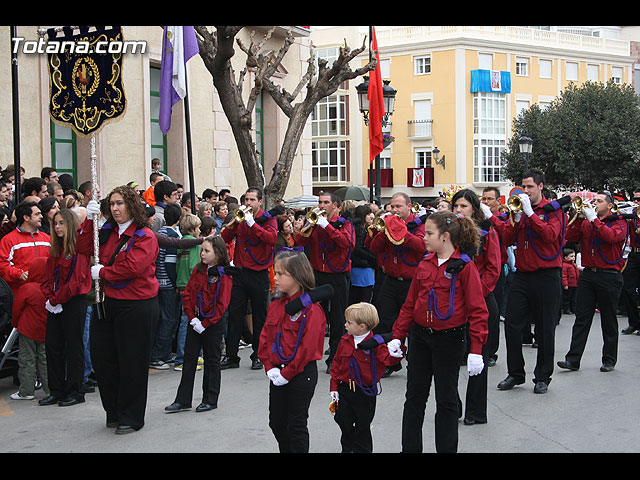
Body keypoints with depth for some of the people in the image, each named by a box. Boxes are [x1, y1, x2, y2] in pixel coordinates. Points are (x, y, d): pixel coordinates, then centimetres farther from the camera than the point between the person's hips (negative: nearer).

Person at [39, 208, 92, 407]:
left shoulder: (79, 248, -11)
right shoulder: (56, 249, 14)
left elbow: (76, 281, -16)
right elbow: (49, 277, 14)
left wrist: (57, 299, -12)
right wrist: (50, 298, -2)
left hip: (74, 302, -8)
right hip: (56, 305, 8)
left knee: (73, 346, 0)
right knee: (52, 345, 9)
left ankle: (75, 392, 10)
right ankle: (57, 391, 18)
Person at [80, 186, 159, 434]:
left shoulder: (145, 236, -10)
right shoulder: (107, 232, 12)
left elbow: (132, 267, -21)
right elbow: (84, 249, 6)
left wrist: (102, 272, -10)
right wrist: (89, 220, -3)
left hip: (137, 307, -7)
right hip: (108, 302, 7)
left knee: (132, 362, 1)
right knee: (102, 357, 10)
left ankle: (130, 418, 16)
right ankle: (114, 413, 26)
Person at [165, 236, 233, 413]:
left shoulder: (224, 276, -11)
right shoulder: (198, 270, 5)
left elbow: (222, 304, -14)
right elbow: (187, 294, 6)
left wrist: (205, 323, -15)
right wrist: (192, 318, -5)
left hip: (213, 324, -5)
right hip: (195, 322, 6)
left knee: (212, 361, 6)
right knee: (189, 359, 8)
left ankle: (210, 399, 17)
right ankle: (183, 400, 14)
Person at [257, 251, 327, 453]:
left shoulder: (311, 309, -15)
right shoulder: (276, 305, 7)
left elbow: (307, 347, -19)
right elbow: (265, 337, 8)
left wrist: (287, 373, -17)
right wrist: (269, 367, -3)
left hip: (301, 374, -7)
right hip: (277, 373, 7)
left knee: (296, 425, 2)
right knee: (276, 422, 15)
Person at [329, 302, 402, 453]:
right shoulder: (345, 341, -1)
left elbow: (387, 359, -25)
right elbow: (336, 363, 7)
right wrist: (333, 386, 6)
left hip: (365, 392, -4)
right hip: (345, 389, 4)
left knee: (363, 425, 8)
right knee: (344, 421, 12)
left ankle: (362, 449, 25)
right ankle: (348, 448, 32)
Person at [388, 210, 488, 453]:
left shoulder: (464, 266, -11)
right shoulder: (424, 264, 6)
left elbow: (477, 310, -13)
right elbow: (410, 304, 11)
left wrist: (476, 349, -18)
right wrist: (397, 336, 7)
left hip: (449, 339, -5)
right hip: (419, 335, 5)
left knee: (446, 399, 7)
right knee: (414, 396, 12)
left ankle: (446, 448, 20)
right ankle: (410, 447, 24)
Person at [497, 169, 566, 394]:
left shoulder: (552, 210, -1)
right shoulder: (519, 208, 11)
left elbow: (550, 235, -19)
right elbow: (507, 240, 2)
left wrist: (530, 213, -20)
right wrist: (516, 217, -11)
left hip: (546, 276, -4)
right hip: (522, 275, 4)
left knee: (545, 329, 3)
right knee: (512, 324, 2)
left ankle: (542, 377, 14)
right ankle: (515, 373, 14)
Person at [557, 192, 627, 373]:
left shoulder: (618, 223, 1)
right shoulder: (586, 222, 13)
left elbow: (611, 237, -21)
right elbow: (571, 237, -2)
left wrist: (593, 218, -18)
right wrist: (579, 217, -11)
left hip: (609, 276, -3)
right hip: (588, 275, 3)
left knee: (609, 321, 6)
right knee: (581, 319, -1)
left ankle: (609, 360, 17)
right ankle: (573, 359, -2)